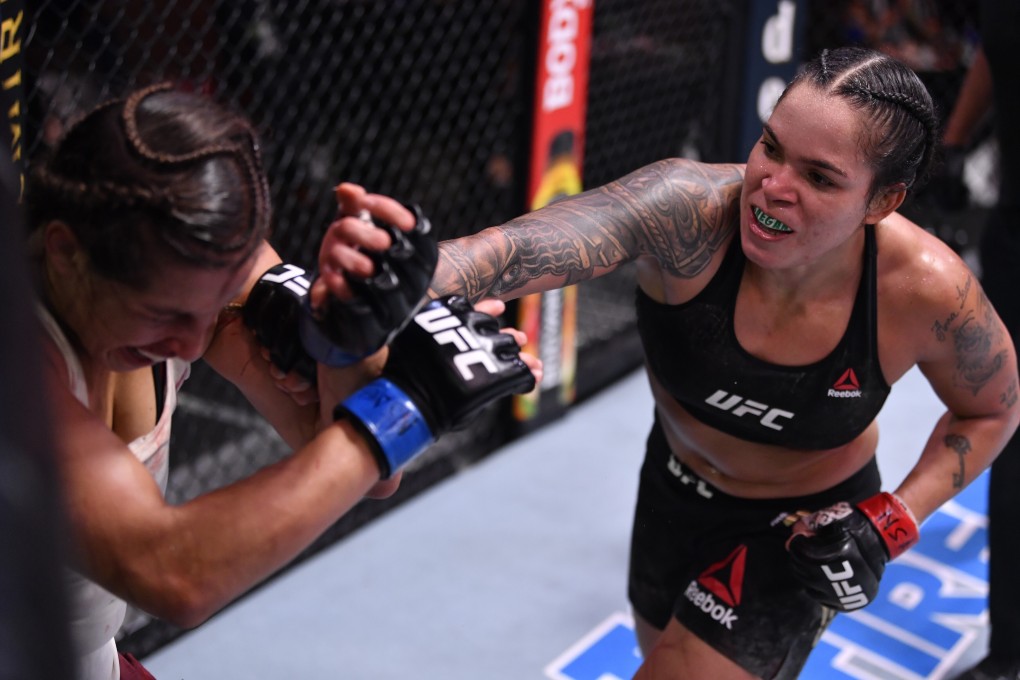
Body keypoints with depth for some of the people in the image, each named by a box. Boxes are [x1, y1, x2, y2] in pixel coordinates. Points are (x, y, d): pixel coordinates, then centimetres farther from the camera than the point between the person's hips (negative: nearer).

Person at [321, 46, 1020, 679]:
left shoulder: (926, 290, -30)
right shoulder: (690, 209, -34)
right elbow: (532, 244, -55)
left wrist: (893, 520, -20)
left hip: (805, 523, -2)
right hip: (678, 488, 3)